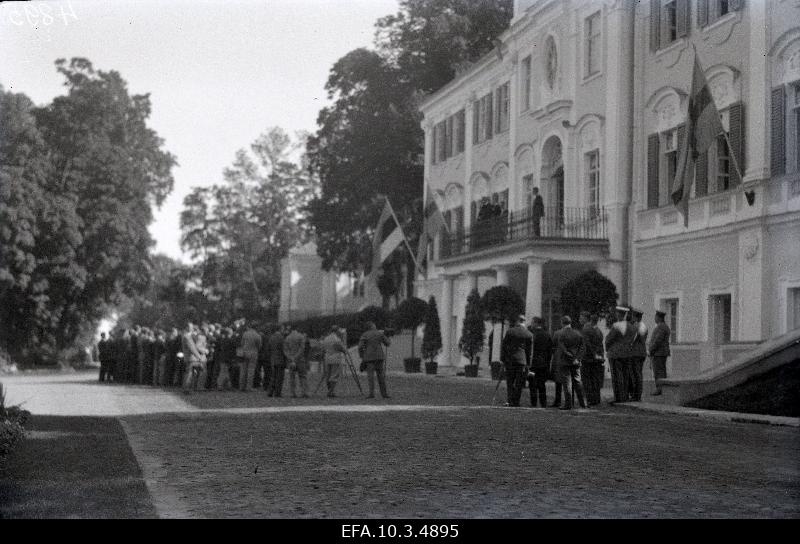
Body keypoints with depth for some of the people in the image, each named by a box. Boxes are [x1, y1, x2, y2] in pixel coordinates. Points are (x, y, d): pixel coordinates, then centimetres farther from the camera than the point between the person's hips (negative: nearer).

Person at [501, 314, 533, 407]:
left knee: (510, 382, 7)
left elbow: (503, 345, 0)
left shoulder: (510, 331, 0)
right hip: (522, 360, 0)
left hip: (509, 359, 0)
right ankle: (516, 402, 2)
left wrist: (503, 359, 6)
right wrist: (528, 364, 8)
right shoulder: (529, 334, 1)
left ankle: (510, 401, 2)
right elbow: (529, 350, 3)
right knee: (519, 383, 5)